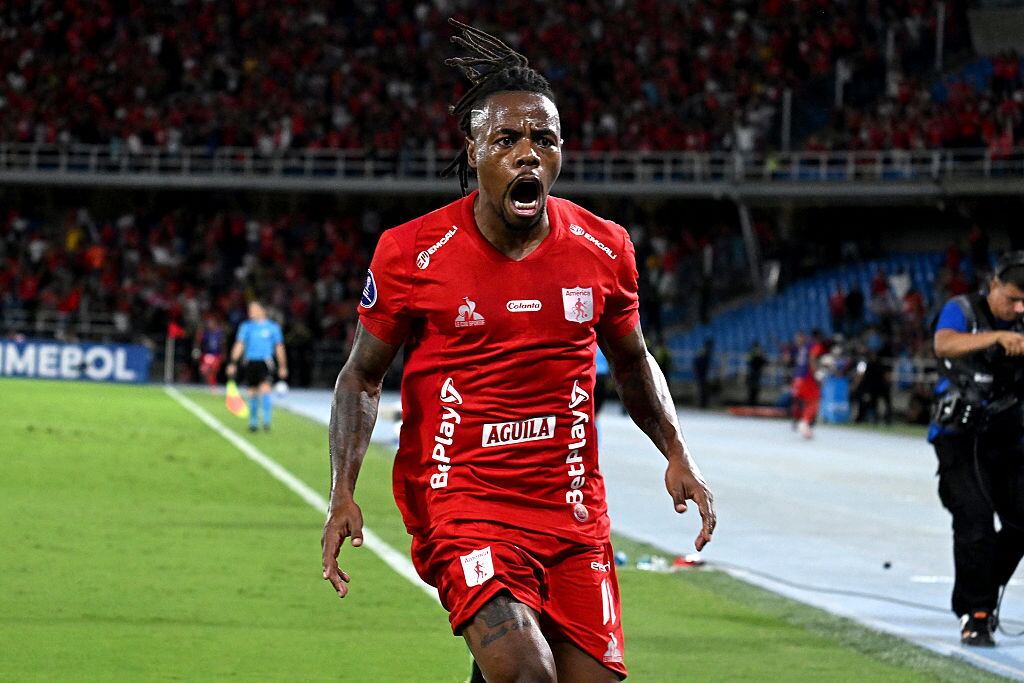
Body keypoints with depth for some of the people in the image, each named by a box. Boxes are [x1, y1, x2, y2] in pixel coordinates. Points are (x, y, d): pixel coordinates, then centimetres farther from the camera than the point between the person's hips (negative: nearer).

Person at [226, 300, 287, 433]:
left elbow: (279, 347, 12)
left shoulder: (273, 327, 6)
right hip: (251, 361, 2)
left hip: (265, 362, -2)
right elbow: (239, 345, 5)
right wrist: (233, 363, -3)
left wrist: (282, 367, 13)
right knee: (252, 393, 6)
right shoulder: (246, 326, 9)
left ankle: (267, 421, -19)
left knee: (265, 388, -19)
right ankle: (253, 422, 18)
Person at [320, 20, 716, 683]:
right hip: (460, 499, -4)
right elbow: (363, 377, 4)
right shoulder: (413, 254, -6)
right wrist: (344, 492, -7)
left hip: (573, 510, 4)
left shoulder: (603, 250, 3)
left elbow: (632, 362, 20)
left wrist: (677, 454, 6)